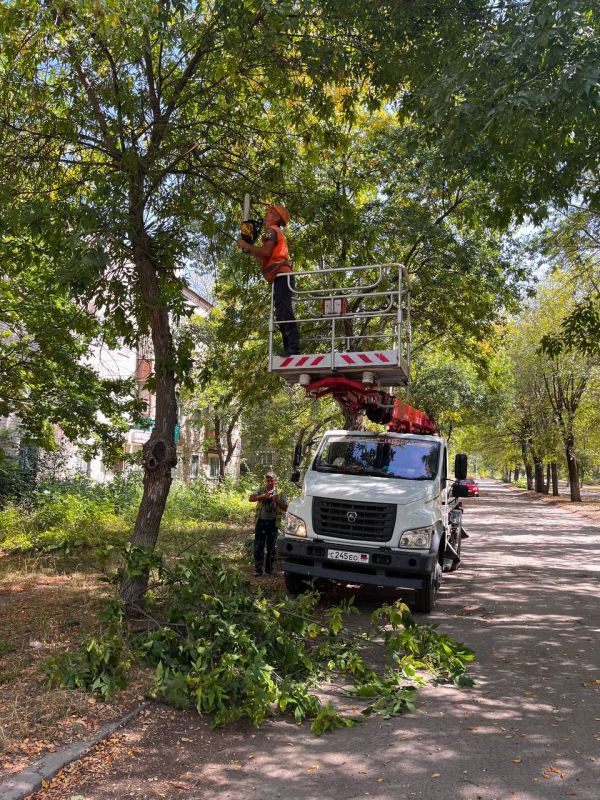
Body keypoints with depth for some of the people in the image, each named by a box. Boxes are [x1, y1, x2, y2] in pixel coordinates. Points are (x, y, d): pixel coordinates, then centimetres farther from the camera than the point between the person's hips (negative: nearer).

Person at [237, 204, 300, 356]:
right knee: (281, 314, 6)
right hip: (281, 276, 10)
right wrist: (250, 251, 26)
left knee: (284, 312, -18)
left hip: (281, 275, -10)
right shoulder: (278, 234, 32)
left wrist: (247, 245, -4)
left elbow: (266, 252, -15)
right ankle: (289, 348, 4)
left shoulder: (272, 230, 2)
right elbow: (264, 261, 28)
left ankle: (293, 346, -25)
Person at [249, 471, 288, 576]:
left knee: (271, 547, 9)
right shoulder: (261, 491, 6)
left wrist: (277, 501, -19)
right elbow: (251, 498, -10)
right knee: (258, 547, -2)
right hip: (261, 521, 0)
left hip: (273, 523, 0)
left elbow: (285, 508, -1)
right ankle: (258, 569, 4)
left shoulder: (280, 493, 5)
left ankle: (269, 569, 21)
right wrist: (263, 496, -22)